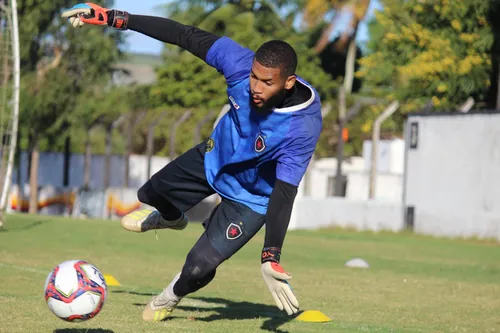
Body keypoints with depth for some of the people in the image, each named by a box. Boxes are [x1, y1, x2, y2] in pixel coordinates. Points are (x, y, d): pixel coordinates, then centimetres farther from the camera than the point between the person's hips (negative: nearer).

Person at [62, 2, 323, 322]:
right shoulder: (240, 62, -32)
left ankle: (173, 296, 28)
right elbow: (184, 35, -25)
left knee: (200, 266, -10)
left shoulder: (303, 128, -41)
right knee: (152, 194, 23)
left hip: (252, 198, -5)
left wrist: (270, 258, -47)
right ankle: (171, 218, 62)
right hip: (216, 157, 5)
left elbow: (283, 194, -39)